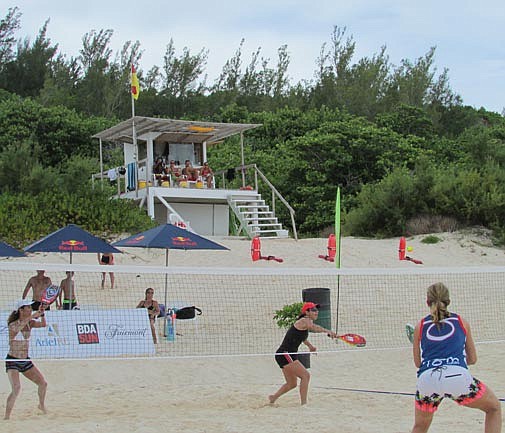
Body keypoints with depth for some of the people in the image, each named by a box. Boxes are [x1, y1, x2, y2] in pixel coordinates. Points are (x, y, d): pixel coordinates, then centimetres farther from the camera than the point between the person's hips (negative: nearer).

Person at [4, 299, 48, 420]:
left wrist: (41, 314, -31)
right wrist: (32, 316, -50)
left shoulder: (29, 323, 3)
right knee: (16, 388, -23)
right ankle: (6, 417, -16)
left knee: (43, 384, 8)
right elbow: (17, 327, -40)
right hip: (12, 361, -7)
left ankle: (42, 405, 35)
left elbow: (43, 324, -12)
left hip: (25, 361, 7)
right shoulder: (13, 325, -16)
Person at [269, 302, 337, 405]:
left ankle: (273, 398, 35)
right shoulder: (305, 321, -16)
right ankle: (303, 403, -16)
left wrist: (309, 345, 23)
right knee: (305, 375, -17)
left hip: (288, 355, 10)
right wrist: (327, 331, -59)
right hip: (284, 354, -10)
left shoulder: (306, 321, 13)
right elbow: (313, 327, -42)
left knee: (292, 383, 19)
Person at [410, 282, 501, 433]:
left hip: (427, 379, 2)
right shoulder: (461, 322, 19)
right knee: (494, 408, 25)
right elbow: (472, 359, 24)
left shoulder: (420, 326, 19)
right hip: (458, 376, -1)